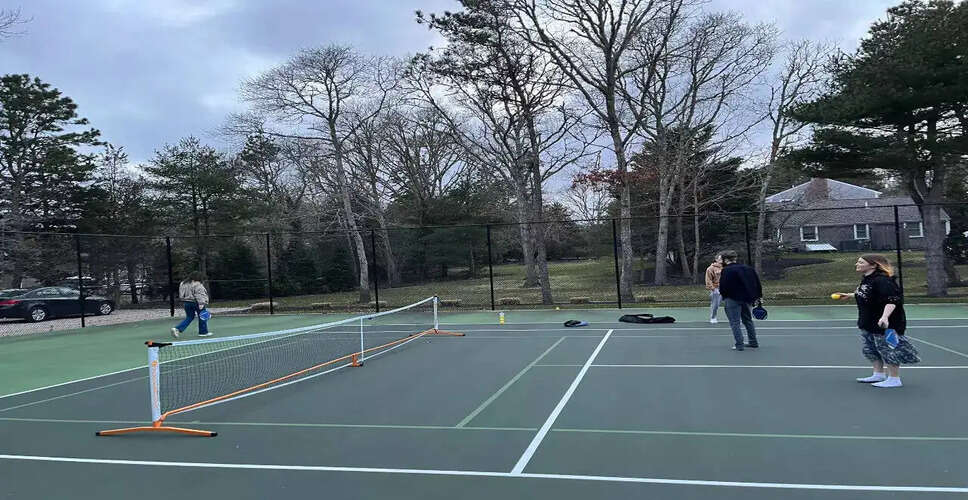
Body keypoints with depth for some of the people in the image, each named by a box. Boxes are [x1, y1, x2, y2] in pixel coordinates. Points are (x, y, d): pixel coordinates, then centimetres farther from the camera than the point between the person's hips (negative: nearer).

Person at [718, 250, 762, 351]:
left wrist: (724, 297, 0)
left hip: (732, 300, -7)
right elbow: (757, 283, 10)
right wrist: (759, 295, 16)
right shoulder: (747, 268, 8)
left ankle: (739, 344, -2)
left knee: (735, 323, 0)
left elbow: (723, 287, -17)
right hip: (746, 298, 7)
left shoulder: (726, 270, -14)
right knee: (748, 320, 21)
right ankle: (753, 342, 29)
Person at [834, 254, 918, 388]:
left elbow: (892, 300, -33)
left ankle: (894, 379, 9)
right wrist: (850, 295, 34)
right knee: (871, 349, 19)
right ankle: (879, 375, 31)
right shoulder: (866, 279, 6)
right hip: (869, 324, 11)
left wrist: (884, 317, -45)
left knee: (888, 349, -1)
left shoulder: (881, 280, -24)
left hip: (885, 323, -11)